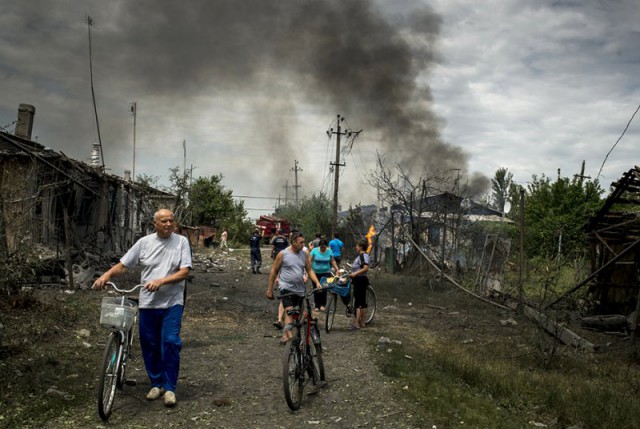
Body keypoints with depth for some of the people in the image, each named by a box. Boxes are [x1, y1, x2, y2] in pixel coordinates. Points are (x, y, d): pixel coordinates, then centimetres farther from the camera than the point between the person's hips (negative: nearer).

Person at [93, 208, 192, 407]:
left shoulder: (181, 242, -1)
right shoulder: (144, 242, 4)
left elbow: (184, 272, -9)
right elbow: (122, 265, 7)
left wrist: (160, 281, -21)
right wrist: (106, 275, -12)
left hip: (172, 302, -2)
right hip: (148, 302, 3)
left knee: (170, 342, -9)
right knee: (149, 344, 9)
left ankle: (169, 387, 4)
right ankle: (156, 383, 25)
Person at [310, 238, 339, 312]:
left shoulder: (329, 251, 2)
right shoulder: (314, 250, -3)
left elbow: (333, 261, 9)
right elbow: (310, 261, -2)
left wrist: (337, 269, 1)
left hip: (326, 272, 1)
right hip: (315, 273, -1)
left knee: (324, 289, -8)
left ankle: (322, 305, 2)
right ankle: (317, 306, 13)